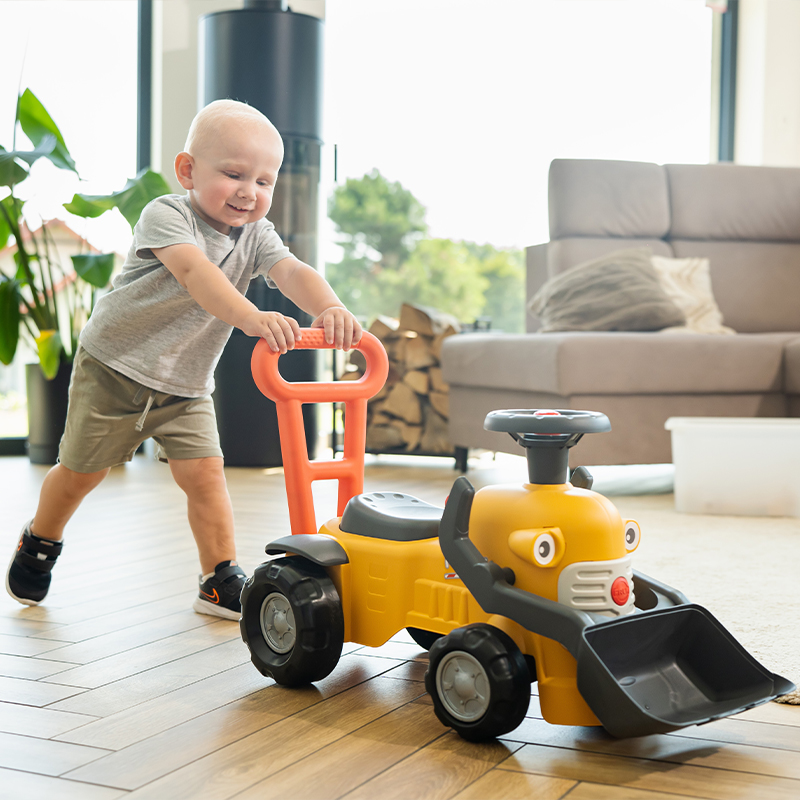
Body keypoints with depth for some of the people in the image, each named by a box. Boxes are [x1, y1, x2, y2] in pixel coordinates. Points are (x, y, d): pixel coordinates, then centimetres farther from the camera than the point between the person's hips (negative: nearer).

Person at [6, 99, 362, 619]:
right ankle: (39, 542, 37)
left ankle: (221, 581, 2)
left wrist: (329, 308, -46)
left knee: (204, 472, -9)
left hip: (186, 385, 4)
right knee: (82, 469, 10)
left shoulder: (257, 235, -5)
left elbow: (294, 272, -23)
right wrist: (251, 318, -58)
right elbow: (195, 272, -41)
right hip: (115, 366, -4)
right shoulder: (167, 215, -22)